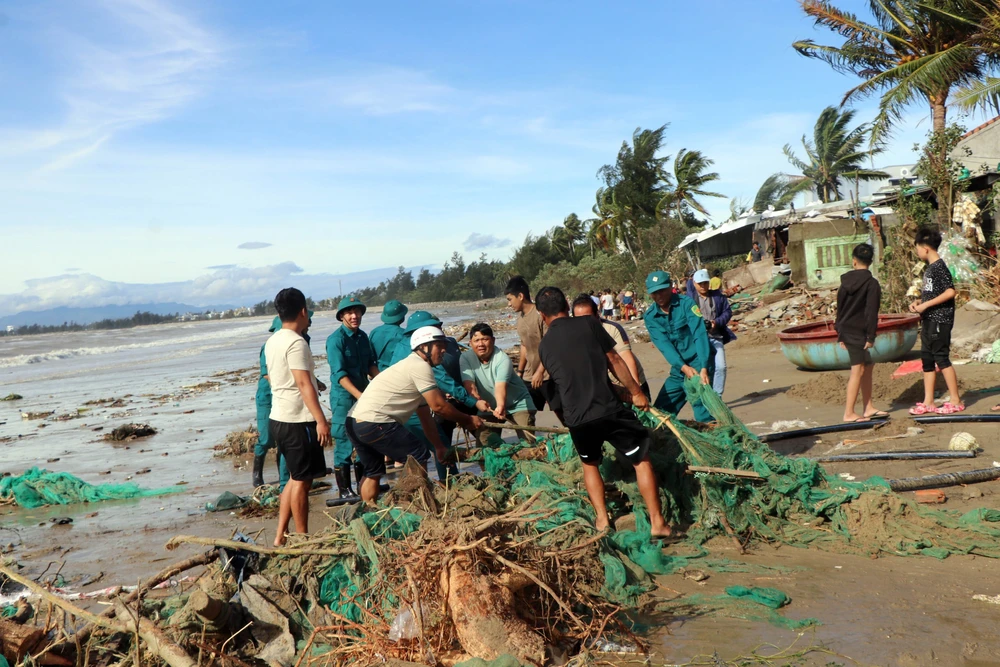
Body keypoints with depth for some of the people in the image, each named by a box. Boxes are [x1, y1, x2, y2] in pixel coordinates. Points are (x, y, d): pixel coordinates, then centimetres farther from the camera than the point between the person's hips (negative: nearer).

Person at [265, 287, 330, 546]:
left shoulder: (272, 341, 12)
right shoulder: (296, 343, -17)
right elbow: (304, 383, -22)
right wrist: (321, 420, -23)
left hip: (278, 418, 9)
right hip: (298, 421, -9)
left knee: (296, 478, 17)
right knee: (301, 480, 1)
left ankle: (280, 537, 19)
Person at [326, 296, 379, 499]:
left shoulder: (363, 336, 9)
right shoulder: (336, 339, -13)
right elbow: (339, 373, -19)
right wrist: (360, 395, -27)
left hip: (364, 393, 7)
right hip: (343, 398, -7)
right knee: (344, 443, -1)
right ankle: (345, 490, 8)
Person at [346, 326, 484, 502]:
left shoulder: (412, 366, 24)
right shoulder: (420, 366, -7)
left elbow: (425, 418, 25)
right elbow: (438, 406, -9)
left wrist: (440, 448, 26)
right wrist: (468, 420, 4)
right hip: (374, 423, -10)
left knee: (372, 471, 22)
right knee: (418, 456, 1)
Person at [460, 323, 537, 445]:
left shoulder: (502, 359, -24)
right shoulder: (465, 358, -13)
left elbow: (500, 386, -37)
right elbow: (469, 382, -23)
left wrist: (501, 406, -55)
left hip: (517, 404, -3)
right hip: (489, 406, 3)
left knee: (528, 441, -12)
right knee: (484, 443, -2)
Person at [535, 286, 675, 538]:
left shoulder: (544, 345, 10)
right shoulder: (588, 324, 0)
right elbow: (614, 360, 1)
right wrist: (636, 392, 10)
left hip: (576, 418, 3)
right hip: (609, 408, -3)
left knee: (589, 464, 28)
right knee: (642, 460, 11)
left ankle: (602, 519, 22)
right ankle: (658, 522, 10)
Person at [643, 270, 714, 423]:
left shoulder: (685, 303, -11)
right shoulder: (650, 316, 1)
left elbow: (700, 335, -19)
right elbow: (663, 344, -11)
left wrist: (704, 368, -31)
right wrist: (684, 367, -26)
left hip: (699, 363, -5)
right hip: (679, 367, 5)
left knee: (703, 414, -13)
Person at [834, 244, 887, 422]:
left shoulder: (846, 281, 8)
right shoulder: (871, 283, -12)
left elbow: (840, 307, 12)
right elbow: (871, 312, -15)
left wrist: (840, 333, 19)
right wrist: (871, 336, -11)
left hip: (846, 329, 7)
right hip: (858, 332, -7)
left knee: (868, 367, 16)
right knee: (858, 370, -5)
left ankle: (868, 408, 20)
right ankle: (849, 413, -5)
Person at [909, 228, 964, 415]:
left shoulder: (939, 267, -13)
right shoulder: (929, 268, 15)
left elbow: (950, 291, -23)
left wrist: (925, 305, -21)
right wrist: (918, 302, 7)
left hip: (940, 320, -10)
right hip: (929, 320, 10)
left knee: (941, 358, -6)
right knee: (927, 359, 9)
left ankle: (955, 401, 1)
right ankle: (928, 402, 14)